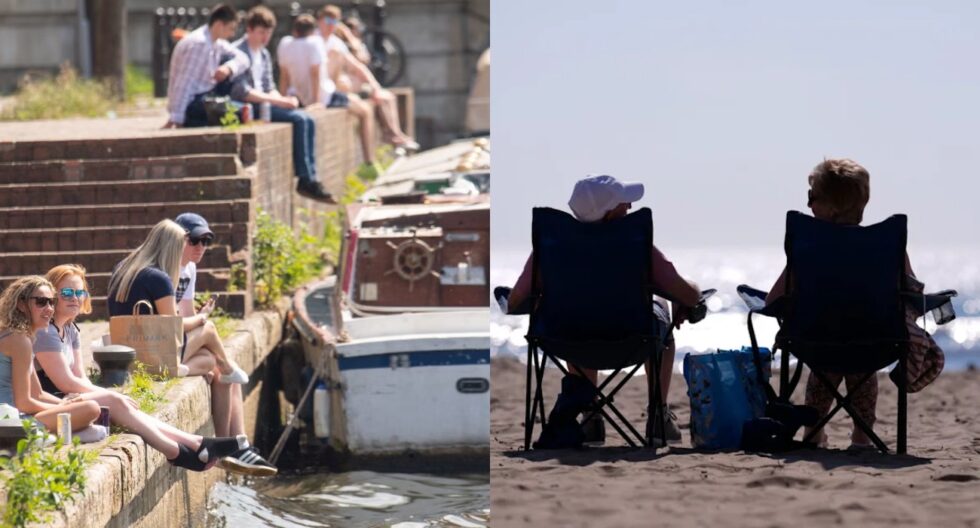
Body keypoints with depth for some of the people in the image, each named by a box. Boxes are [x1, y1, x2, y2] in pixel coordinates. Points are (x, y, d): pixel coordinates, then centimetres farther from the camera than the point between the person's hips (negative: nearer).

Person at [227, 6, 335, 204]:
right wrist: (278, 101, -22)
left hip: (264, 105, 9)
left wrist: (282, 99, -4)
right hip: (247, 109, -9)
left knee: (307, 120, -10)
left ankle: (310, 178, -12)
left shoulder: (264, 54, 18)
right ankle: (306, 180, -19)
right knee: (299, 119, -21)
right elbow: (241, 92, -20)